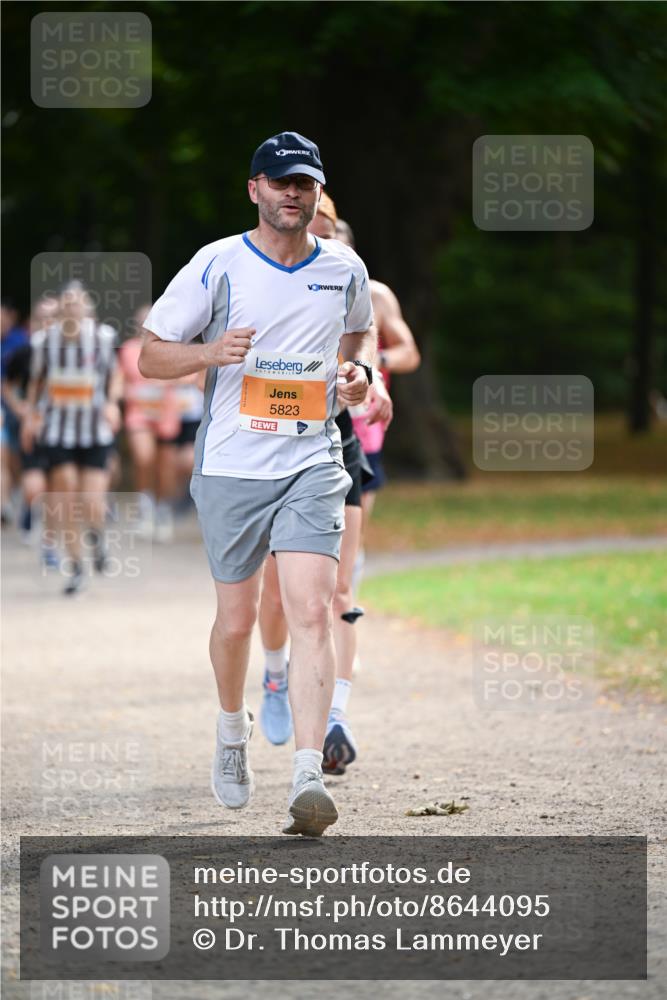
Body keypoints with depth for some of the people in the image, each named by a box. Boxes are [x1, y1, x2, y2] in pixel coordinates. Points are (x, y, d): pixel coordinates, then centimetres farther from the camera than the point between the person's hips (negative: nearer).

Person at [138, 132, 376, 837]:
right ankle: (233, 728, 40)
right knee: (237, 619, 8)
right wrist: (212, 352, -20)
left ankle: (308, 779, -23)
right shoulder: (217, 265, -4)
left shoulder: (345, 270, 6)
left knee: (312, 613, -15)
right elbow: (151, 356, -1)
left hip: (312, 467, 1)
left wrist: (361, 369, 5)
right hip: (231, 467, -1)